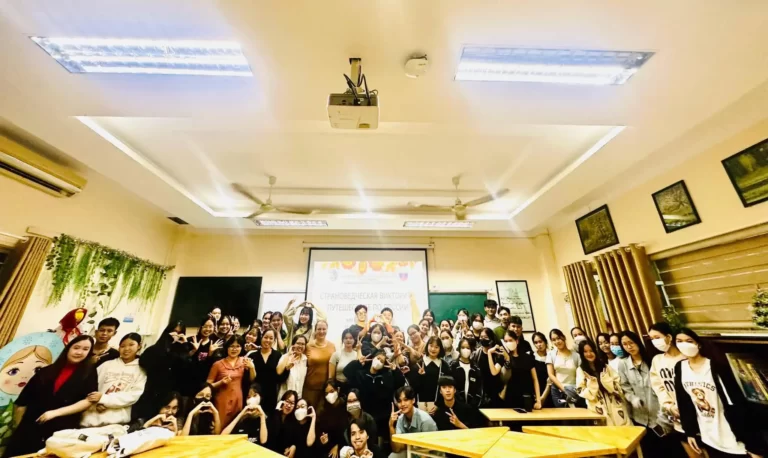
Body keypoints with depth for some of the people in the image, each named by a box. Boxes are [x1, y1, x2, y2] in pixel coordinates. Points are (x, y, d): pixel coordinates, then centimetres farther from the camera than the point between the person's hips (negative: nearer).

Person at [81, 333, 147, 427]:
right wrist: (98, 403, -12)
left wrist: (103, 399, -14)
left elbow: (134, 396, -6)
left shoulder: (141, 370, 3)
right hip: (92, 417, 3)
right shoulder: (107, 364, 12)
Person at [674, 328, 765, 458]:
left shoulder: (716, 367, -18)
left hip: (731, 439, -4)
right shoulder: (679, 368, -5)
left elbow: (736, 404, -15)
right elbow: (683, 402, 2)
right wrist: (690, 431, 5)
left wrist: (753, 446, -14)